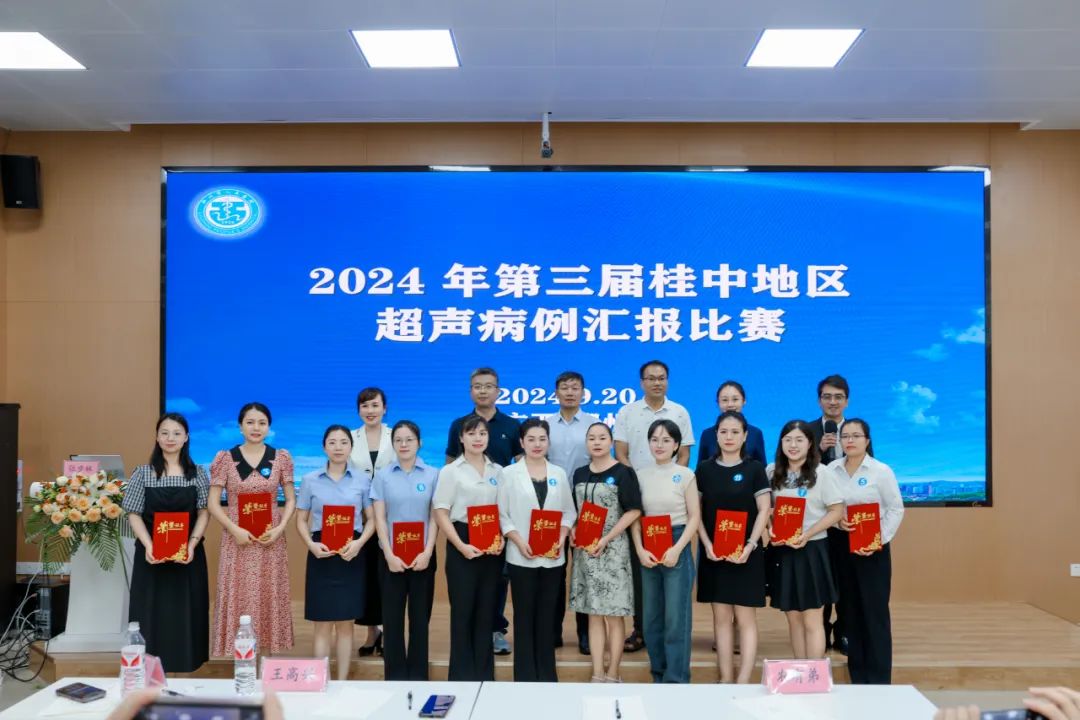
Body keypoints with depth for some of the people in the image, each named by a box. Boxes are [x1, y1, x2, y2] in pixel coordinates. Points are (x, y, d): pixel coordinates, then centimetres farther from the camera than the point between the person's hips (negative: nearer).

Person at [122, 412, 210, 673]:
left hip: (188, 553, 1)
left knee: (187, 611, 4)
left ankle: (186, 664, 14)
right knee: (152, 611, 2)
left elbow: (204, 512, 2)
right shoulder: (143, 473, 2)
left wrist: (192, 544, -14)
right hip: (152, 553, 0)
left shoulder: (198, 474, 3)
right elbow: (134, 514, 0)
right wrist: (148, 545, -15)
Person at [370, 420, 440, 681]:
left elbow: (435, 517, 0)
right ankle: (395, 676, 14)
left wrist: (427, 553, -10)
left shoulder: (433, 475, 2)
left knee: (420, 617, 5)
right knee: (392, 617, 4)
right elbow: (379, 518, -1)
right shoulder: (382, 476, 3)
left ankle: (418, 676, 16)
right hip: (391, 556, 0)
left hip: (423, 556, 0)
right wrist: (389, 555, -10)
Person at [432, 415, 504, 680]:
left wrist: (501, 539, -4)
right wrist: (461, 545, -15)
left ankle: (485, 673, 19)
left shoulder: (497, 471, 9)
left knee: (486, 610, 8)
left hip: (492, 546, 3)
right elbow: (441, 513, -5)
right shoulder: (450, 471, -1)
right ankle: (462, 674, 11)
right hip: (463, 544, -3)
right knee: (463, 609, 0)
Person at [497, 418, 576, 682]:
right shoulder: (508, 473, 1)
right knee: (524, 616, 3)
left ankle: (547, 675, 17)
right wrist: (519, 541, -14)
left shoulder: (558, 473, 9)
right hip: (522, 556, -2)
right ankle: (525, 676, 11)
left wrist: (561, 539, -7)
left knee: (547, 616, 8)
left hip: (553, 556, 2)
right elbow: (501, 514, -1)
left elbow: (569, 512, 9)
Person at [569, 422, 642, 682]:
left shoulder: (623, 472, -5)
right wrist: (575, 533, -2)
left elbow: (634, 510, -10)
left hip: (613, 549, -4)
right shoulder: (580, 474, 10)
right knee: (593, 614, 8)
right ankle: (597, 673, 14)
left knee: (614, 614, 1)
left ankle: (612, 674, 10)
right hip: (584, 549, 4)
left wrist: (606, 539, -16)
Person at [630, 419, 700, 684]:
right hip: (648, 550, 3)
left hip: (677, 547, -3)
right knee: (652, 617, 10)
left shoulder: (685, 475, -3)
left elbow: (694, 517, -4)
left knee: (676, 618, -1)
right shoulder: (641, 475, 5)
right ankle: (658, 676, 24)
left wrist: (676, 549, -14)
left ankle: (676, 681, 8)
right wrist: (640, 549, -8)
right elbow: (635, 517, 5)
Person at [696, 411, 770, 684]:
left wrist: (749, 546, -13)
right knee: (721, 617, 7)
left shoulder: (754, 469, -1)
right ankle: (725, 679, 13)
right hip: (713, 553, 2)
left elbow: (764, 510, -3)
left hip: (746, 553, -2)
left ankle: (743, 682, 2)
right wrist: (707, 545, -8)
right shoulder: (704, 469, 5)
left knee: (745, 618, -1)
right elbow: (696, 511, 5)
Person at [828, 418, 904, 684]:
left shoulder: (881, 471, -5)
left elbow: (896, 509, -4)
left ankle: (879, 677, 8)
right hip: (841, 547, 3)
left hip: (873, 548, -3)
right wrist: (836, 520, -13)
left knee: (875, 611, -1)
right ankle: (857, 675, 19)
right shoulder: (831, 470, 3)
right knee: (850, 609, 9)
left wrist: (880, 540, -14)